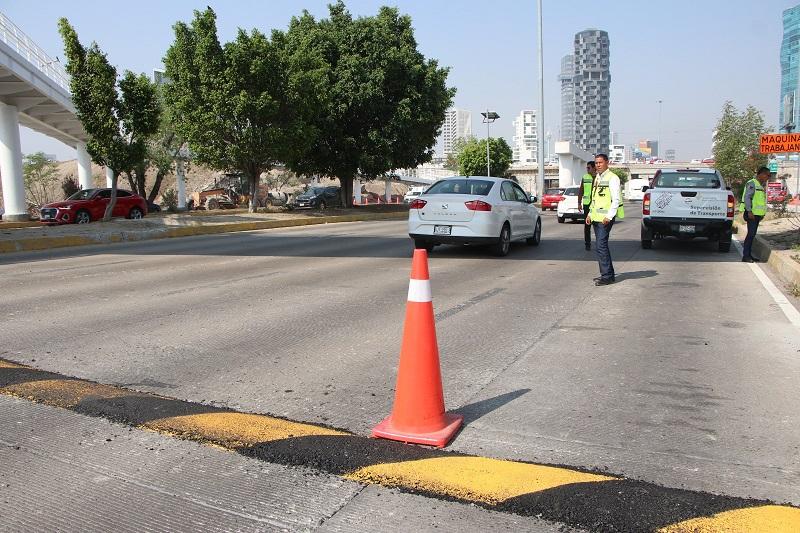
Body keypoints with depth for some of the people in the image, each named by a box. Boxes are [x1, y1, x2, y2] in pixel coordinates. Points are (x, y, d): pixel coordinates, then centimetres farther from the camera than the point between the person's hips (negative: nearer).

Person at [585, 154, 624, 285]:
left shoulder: (612, 178, -8)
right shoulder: (597, 178, 18)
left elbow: (616, 199, -14)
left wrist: (609, 216, -19)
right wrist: (590, 213, 18)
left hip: (605, 218, -9)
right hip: (596, 217, 9)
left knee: (601, 246, -13)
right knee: (601, 246, 11)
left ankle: (607, 276, -9)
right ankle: (608, 274, 18)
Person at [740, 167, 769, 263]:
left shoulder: (760, 185, 20)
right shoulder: (752, 184, -10)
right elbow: (747, 197, -18)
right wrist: (749, 211, -25)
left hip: (757, 214, 10)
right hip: (752, 214, -10)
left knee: (752, 235, 11)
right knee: (751, 234, -13)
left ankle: (749, 255, 16)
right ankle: (745, 257, -13)